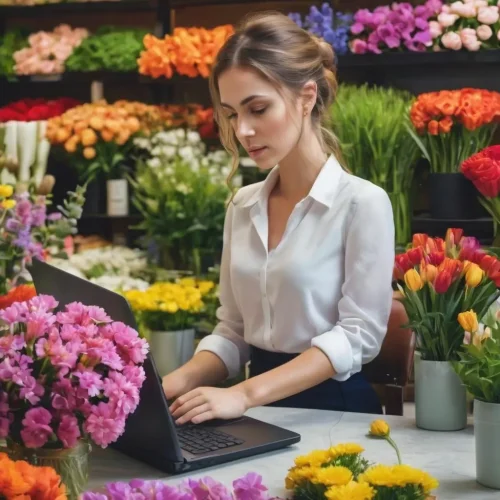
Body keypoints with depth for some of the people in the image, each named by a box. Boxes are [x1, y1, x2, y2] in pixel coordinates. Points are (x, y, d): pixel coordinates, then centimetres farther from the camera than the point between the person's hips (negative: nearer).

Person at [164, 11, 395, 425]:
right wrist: (176, 383, -8)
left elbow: (357, 335, -13)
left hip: (334, 409, -5)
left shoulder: (362, 202, -8)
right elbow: (232, 331, 11)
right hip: (261, 412, 5)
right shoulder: (242, 206, 8)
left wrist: (245, 394, -22)